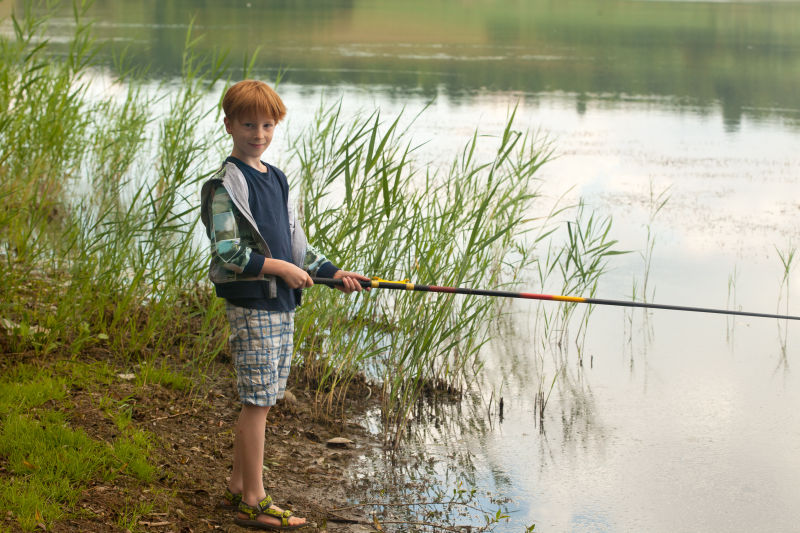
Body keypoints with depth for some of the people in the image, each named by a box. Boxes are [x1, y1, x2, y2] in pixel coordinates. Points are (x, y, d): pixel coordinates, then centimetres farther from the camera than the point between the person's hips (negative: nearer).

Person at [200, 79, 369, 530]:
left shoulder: (276, 179, 16)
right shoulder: (227, 183, -10)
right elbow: (225, 250, -16)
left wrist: (331, 272, 14)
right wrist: (278, 267, -18)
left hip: (282, 303, 8)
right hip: (250, 303, -8)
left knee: (262, 401, 13)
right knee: (257, 400, -6)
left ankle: (238, 488, 23)